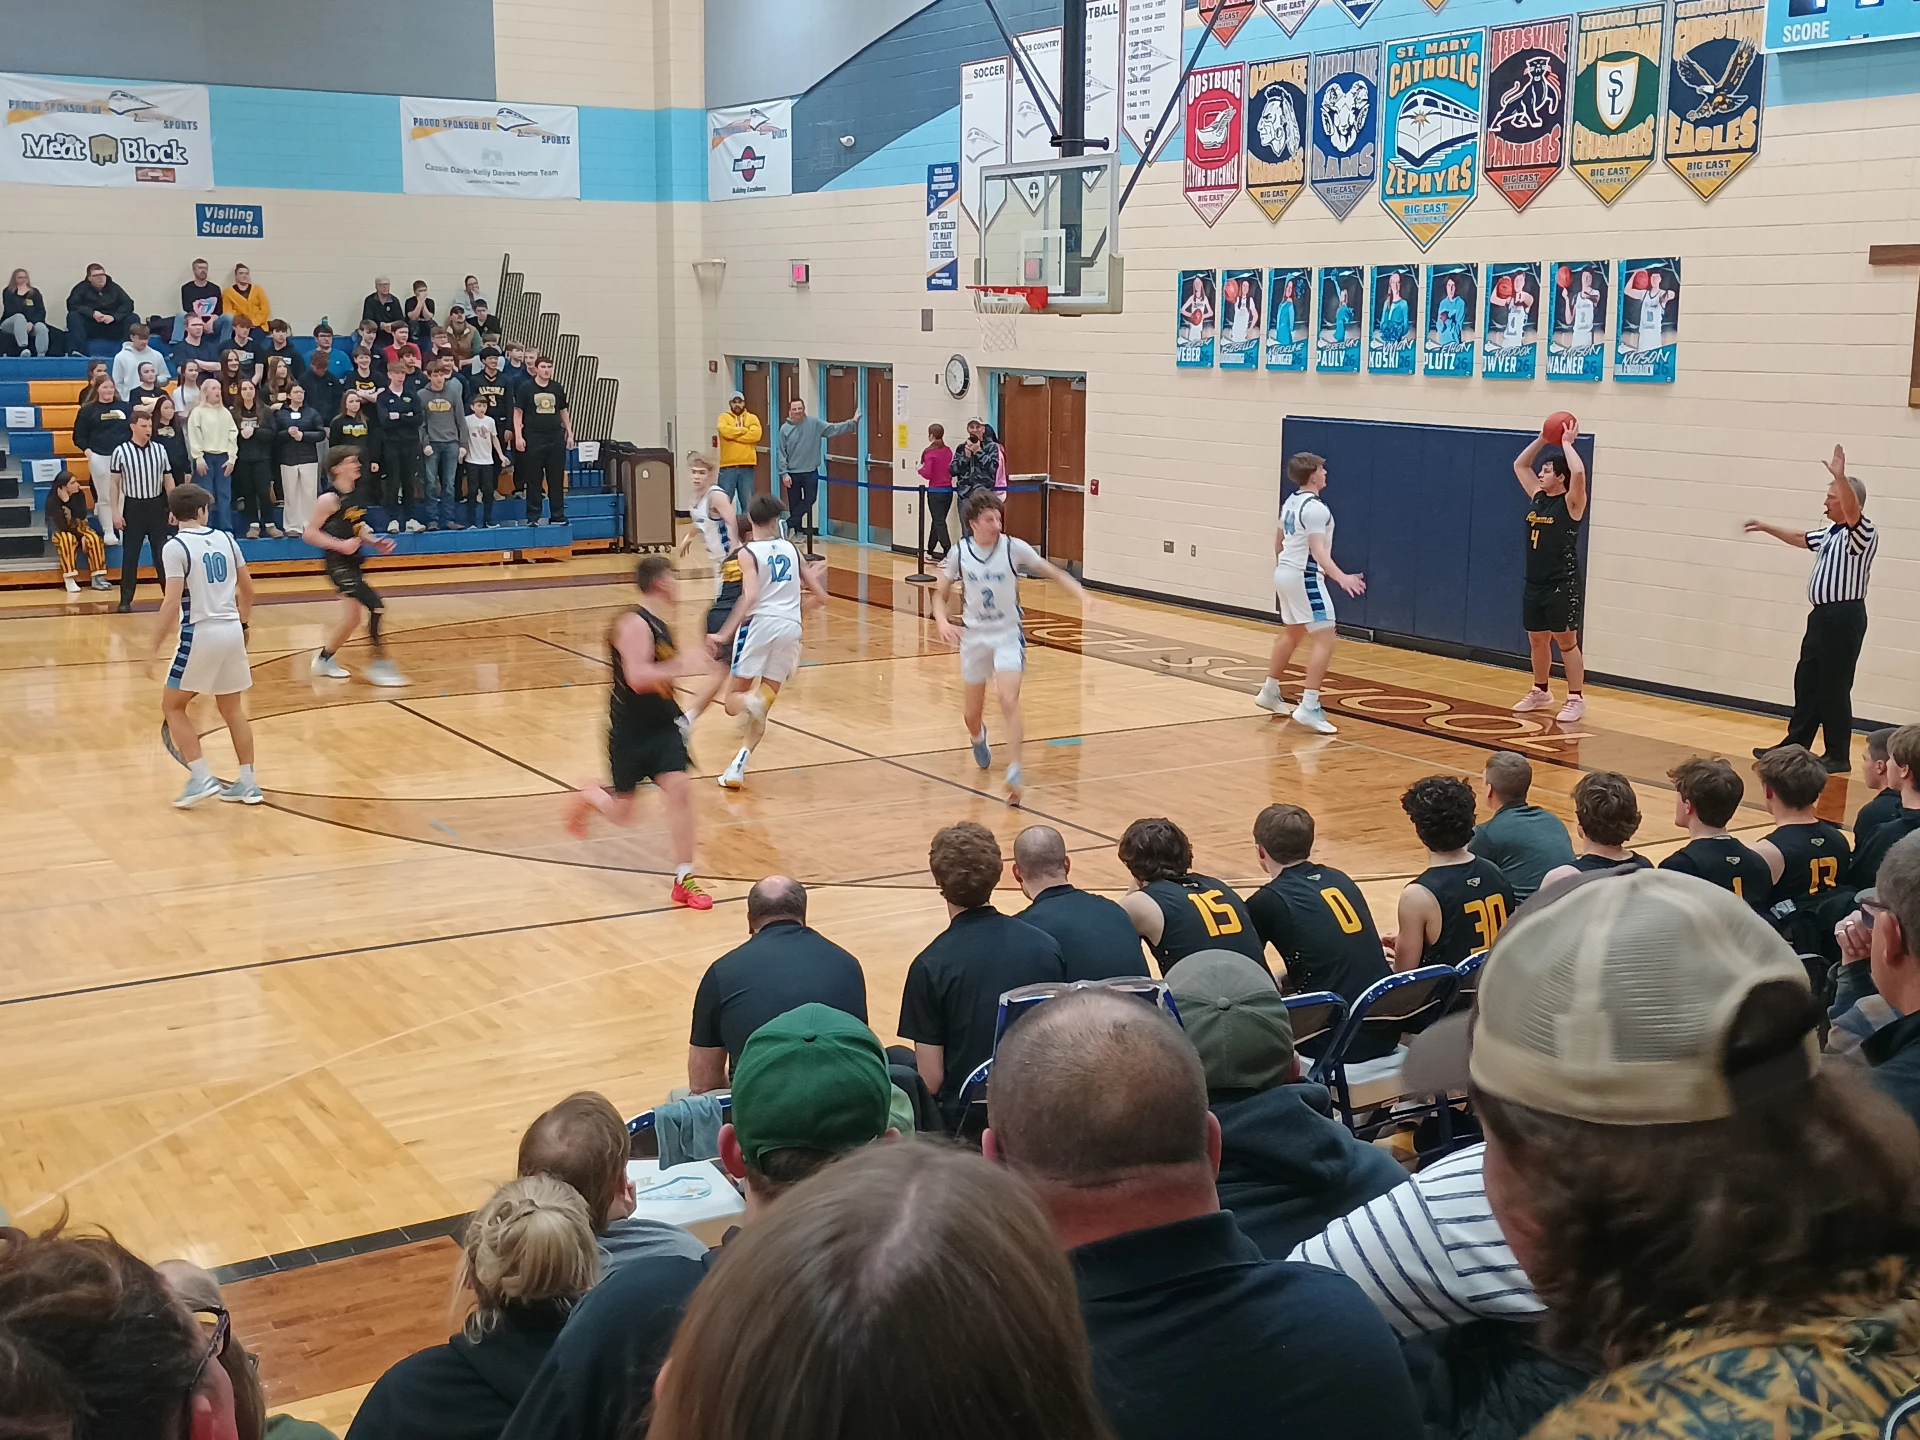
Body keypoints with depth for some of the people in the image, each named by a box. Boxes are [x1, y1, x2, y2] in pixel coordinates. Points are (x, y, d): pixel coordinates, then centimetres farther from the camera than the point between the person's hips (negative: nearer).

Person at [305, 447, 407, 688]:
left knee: (352, 618, 16)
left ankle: (324, 660, 34)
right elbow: (308, 534, -17)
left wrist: (375, 542, 5)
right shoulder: (330, 499, -16)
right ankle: (380, 665, -12)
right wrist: (341, 545, -23)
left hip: (353, 564, 9)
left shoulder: (355, 495, 7)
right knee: (376, 606, -17)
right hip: (339, 565, -9)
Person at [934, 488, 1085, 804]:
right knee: (971, 714, 12)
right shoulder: (959, 553, -6)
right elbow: (940, 594, 4)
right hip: (974, 636, 2)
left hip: (1008, 636, -2)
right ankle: (978, 739, 49)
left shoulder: (1013, 548, -11)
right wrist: (942, 621, -16)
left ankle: (1014, 771, -20)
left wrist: (1082, 595, -22)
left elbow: (1053, 573, -6)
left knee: (1009, 701, -23)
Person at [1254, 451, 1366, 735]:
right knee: (1325, 638, -12)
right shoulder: (1315, 508, -19)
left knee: (1291, 633, 26)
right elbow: (1318, 551, -26)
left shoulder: (1290, 502, 11)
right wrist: (1341, 577, -37)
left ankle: (1270, 692, 37)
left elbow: (1278, 541, 24)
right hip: (1304, 577, -10)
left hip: (1285, 572, 10)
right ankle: (1309, 707, -20)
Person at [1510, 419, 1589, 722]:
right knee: (1537, 640, 15)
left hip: (1562, 585, -7)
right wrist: (1543, 439, 8)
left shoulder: (1571, 502, -11)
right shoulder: (1537, 497, 9)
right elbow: (1519, 464, 19)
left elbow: (1578, 473, -30)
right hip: (1534, 584, 7)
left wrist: (1566, 443, -17)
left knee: (1566, 641, -3)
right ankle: (1541, 692, 30)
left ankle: (1576, 699, 3)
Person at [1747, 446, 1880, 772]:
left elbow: (1852, 512, -35)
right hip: (1823, 615, 10)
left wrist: (1840, 477, -48)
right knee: (1806, 683, 13)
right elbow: (1801, 538, 33)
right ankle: (1795, 745, 21)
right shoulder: (1831, 532, 15)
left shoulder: (1862, 533, -14)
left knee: (1834, 688, -4)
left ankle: (1839, 756, 3)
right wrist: (1766, 527, 37)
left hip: (1845, 617, -10)